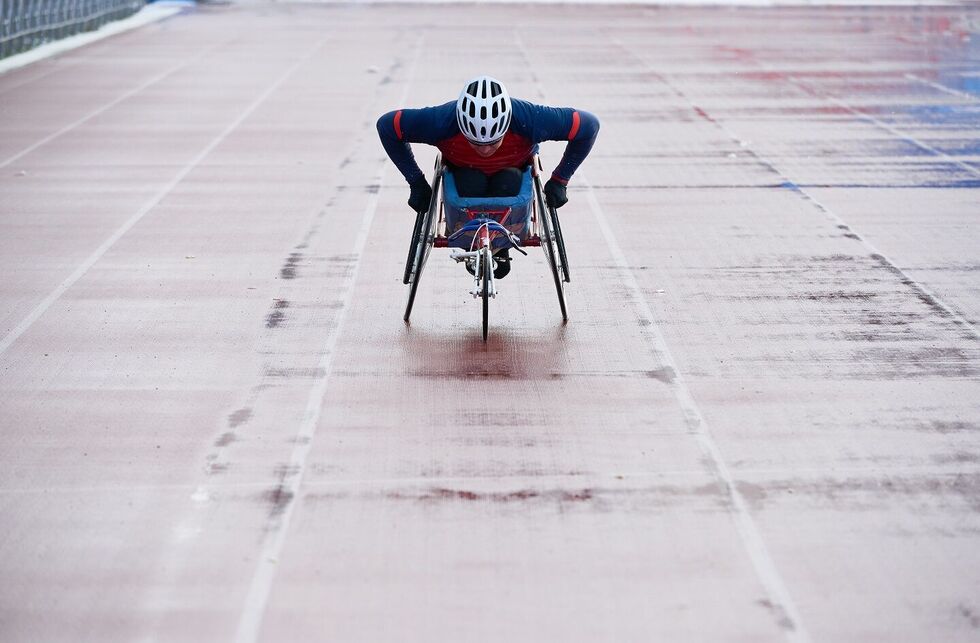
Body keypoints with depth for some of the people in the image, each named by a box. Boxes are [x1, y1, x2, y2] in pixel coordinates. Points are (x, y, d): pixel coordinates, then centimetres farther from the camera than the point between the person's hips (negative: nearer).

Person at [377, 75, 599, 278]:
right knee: (471, 185, -33)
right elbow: (387, 125, -21)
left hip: (512, 170, 0)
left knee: (507, 185, -32)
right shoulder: (442, 121, -37)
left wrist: (559, 181, -19)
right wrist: (417, 183, -19)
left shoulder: (529, 119, -38)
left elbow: (589, 125, -23)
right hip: (463, 170, 0)